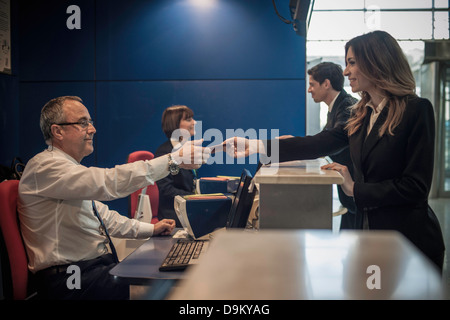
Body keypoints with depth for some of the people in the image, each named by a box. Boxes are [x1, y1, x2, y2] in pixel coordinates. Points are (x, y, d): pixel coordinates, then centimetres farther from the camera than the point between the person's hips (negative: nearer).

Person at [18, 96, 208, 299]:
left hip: (96, 264, 9)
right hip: (68, 279, -9)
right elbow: (108, 182, -26)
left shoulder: (75, 171, 18)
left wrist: (151, 229, 11)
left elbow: (104, 217, 23)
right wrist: (174, 159, -27)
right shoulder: (44, 167, -14)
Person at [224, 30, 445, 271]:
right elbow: (318, 144, 3)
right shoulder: (361, 115, 8)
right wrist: (255, 146, -1)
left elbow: (415, 187, -17)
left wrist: (354, 188, -16)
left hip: (411, 242, -6)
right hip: (369, 230, 7)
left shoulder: (417, 110, -13)